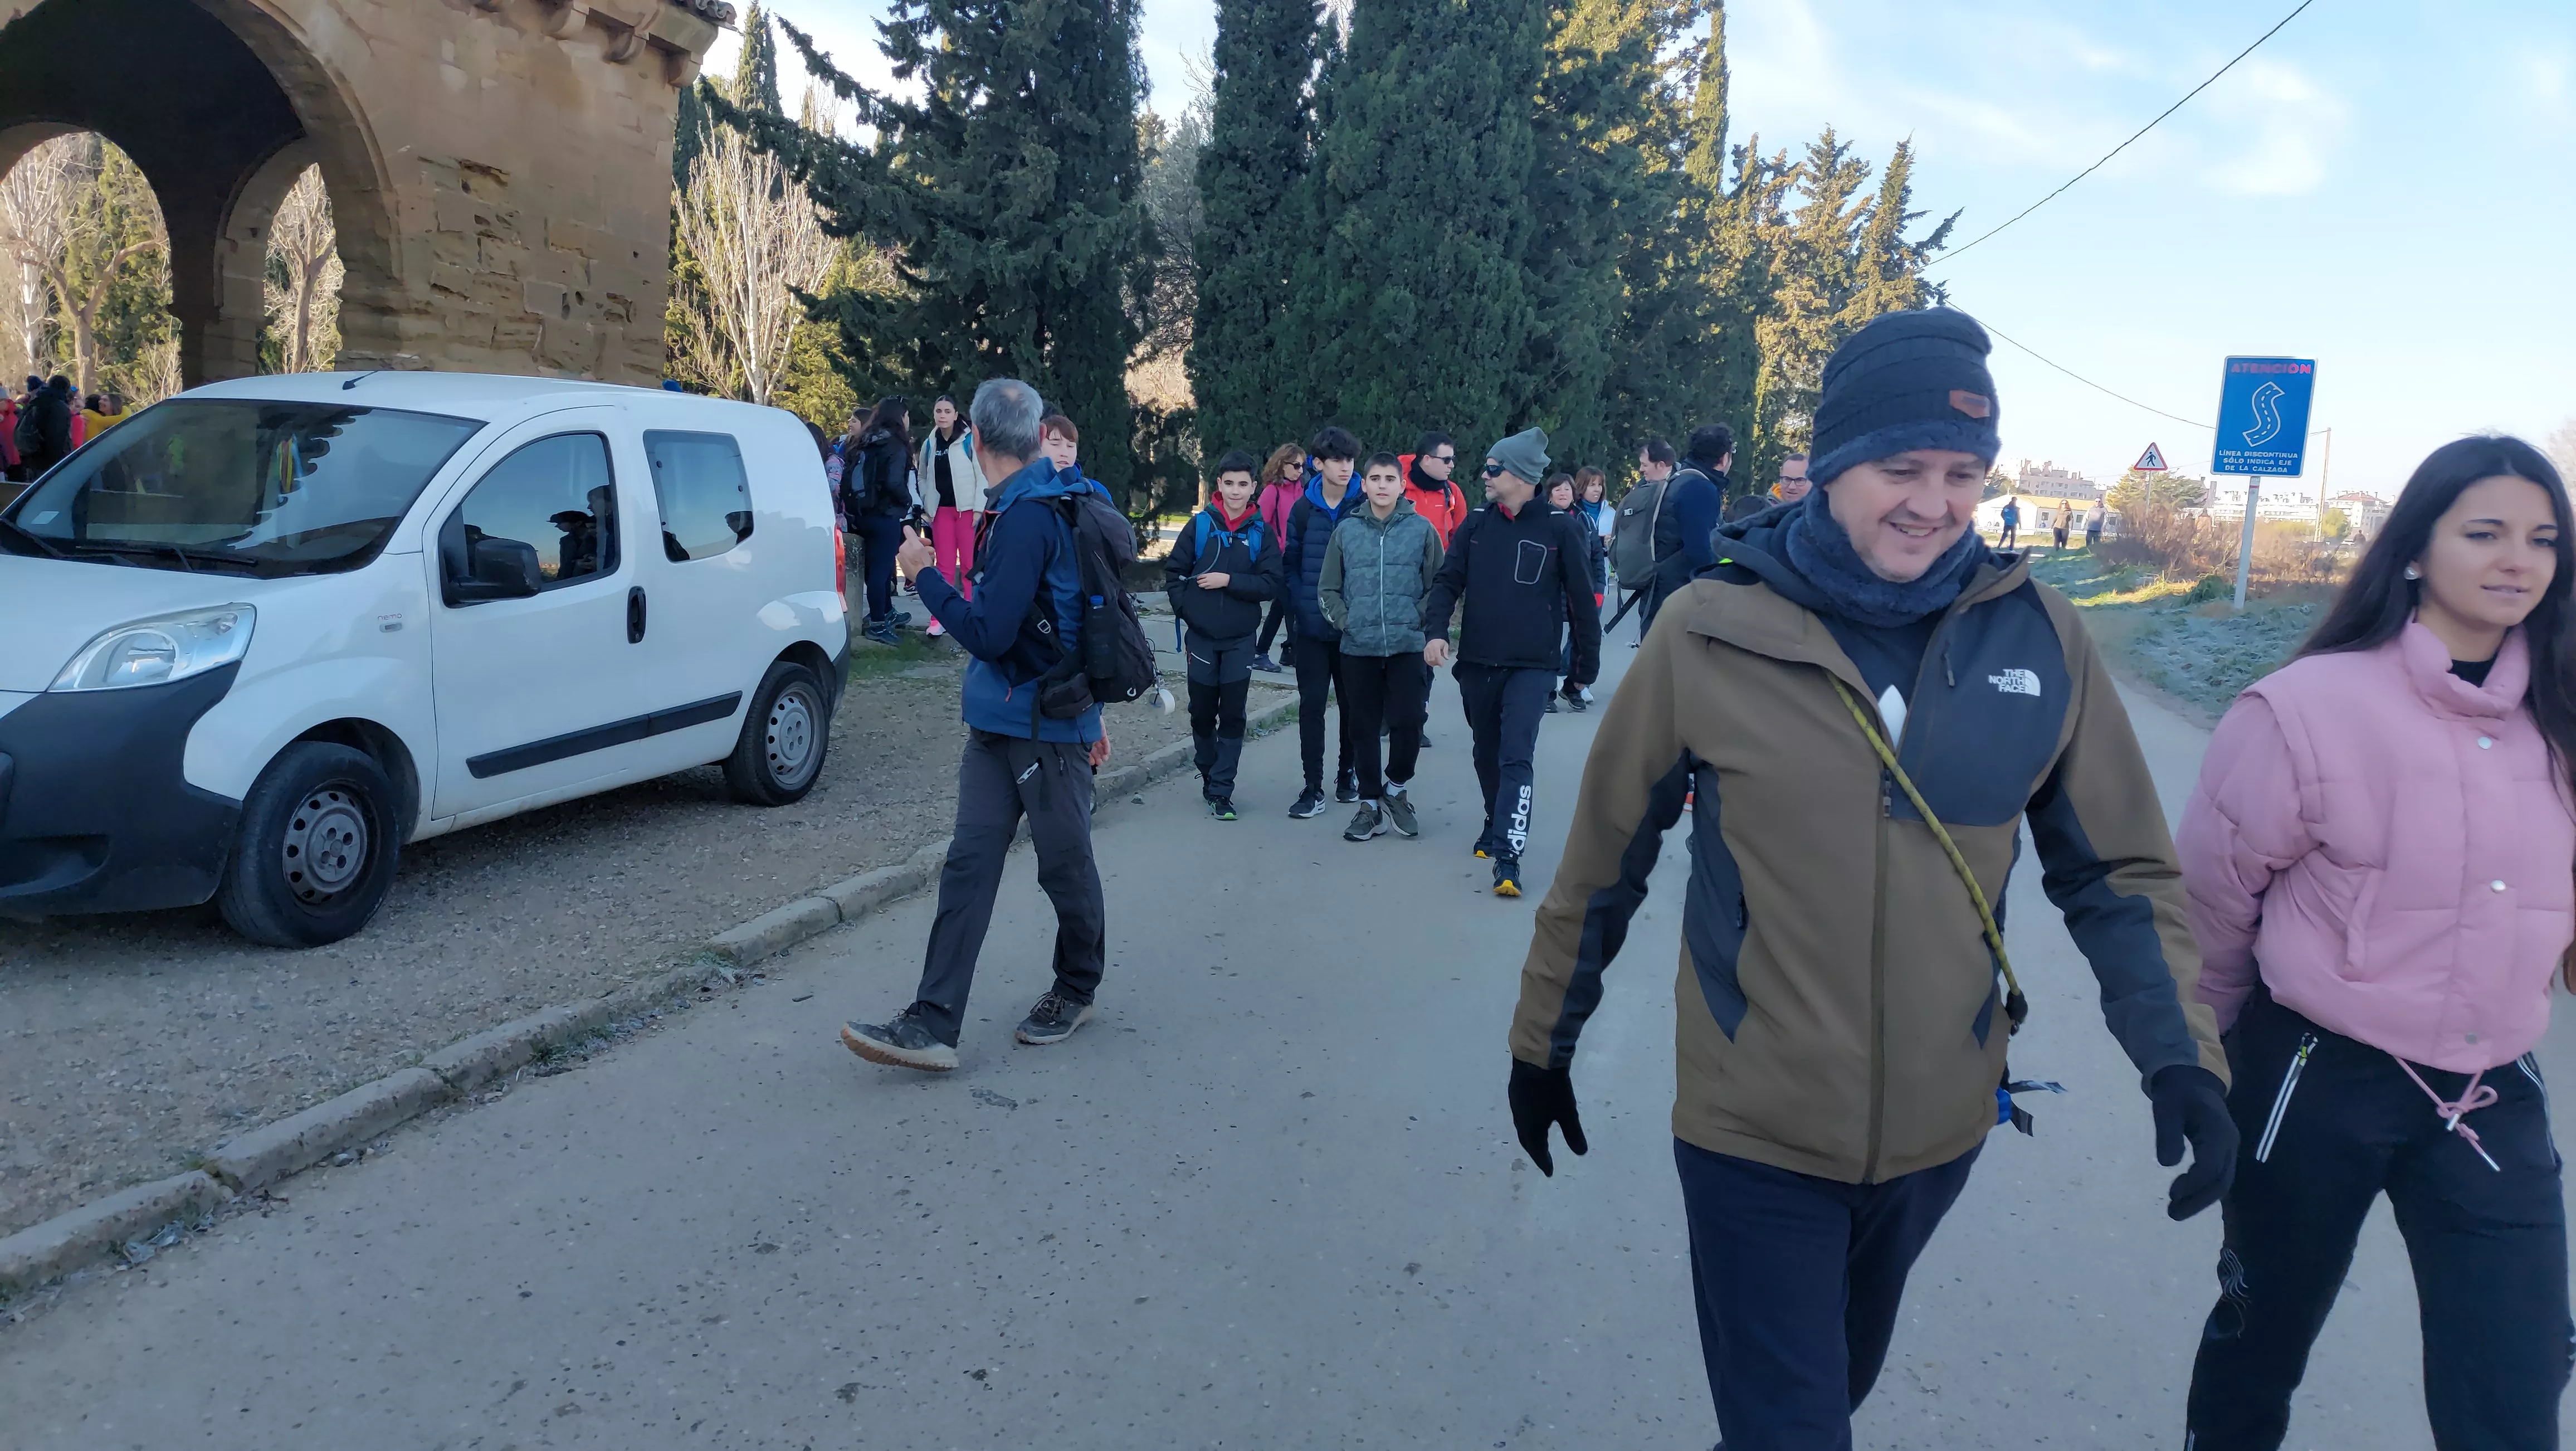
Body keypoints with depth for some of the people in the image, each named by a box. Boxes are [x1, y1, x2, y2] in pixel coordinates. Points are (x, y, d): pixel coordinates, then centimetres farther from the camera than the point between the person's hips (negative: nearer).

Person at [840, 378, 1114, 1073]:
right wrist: (1091, 712, 23)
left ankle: (1077, 991, 29)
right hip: (999, 722, 9)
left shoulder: (1027, 519, -20)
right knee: (969, 862, 3)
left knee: (1065, 866, 9)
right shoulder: (1055, 500, 10)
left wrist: (925, 574, -9)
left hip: (1046, 726, -9)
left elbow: (989, 635, -23)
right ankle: (934, 1023, 3)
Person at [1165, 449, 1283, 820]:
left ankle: (1221, 791, 5)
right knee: (1202, 712, 11)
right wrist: (1186, 609, -5)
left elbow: (1272, 584, -10)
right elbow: (1174, 572, 2)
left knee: (1232, 716, 0)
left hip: (1240, 640, 0)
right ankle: (1208, 773, 31)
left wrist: (1229, 581, -17)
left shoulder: (1261, 532, -3)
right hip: (1201, 637, 1)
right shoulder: (1200, 525, -2)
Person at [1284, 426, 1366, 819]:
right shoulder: (1304, 510, 3)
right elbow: (1292, 563, 6)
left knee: (1352, 704, 11)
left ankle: (1349, 771, 30)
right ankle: (1313, 788, 4)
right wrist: (1301, 607, -5)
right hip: (1312, 627, 1)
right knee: (1312, 705, -1)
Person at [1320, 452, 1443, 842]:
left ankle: (1395, 788, 19)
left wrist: (1420, 619, -6)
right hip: (1358, 648, 2)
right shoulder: (1346, 531, 4)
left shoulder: (1422, 528, 0)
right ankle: (1370, 803, 22)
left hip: (1408, 646, -1)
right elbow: (1328, 588, 10)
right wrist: (1345, 620, -3)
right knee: (1363, 728, 7)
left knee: (1408, 723, -7)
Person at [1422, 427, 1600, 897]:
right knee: (1487, 754, 16)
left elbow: (1581, 599, 0)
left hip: (1531, 667, -4)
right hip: (1476, 663, 4)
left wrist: (1587, 662, 4)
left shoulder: (1560, 530, -6)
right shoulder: (1476, 525, 4)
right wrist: (1436, 630, -15)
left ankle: (1507, 855, -15)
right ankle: (1498, 824, 37)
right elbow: (1448, 581, 3)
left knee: (1516, 758, -13)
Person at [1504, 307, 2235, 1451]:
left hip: (1939, 1127, 4)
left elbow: (2117, 869, 3)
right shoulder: (1710, 632, -14)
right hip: (1754, 1132, -3)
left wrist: (2180, 1053, -11)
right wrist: (1544, 1043, 4)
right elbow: (1606, 859, -5)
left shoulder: (2039, 636, -7)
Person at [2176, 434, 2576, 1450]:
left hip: (2494, 1093, 4)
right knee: (2265, 1338, 17)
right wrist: (2210, 1051, 3)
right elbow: (2212, 891, -9)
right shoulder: (2311, 706, -17)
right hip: (2321, 1083, -4)